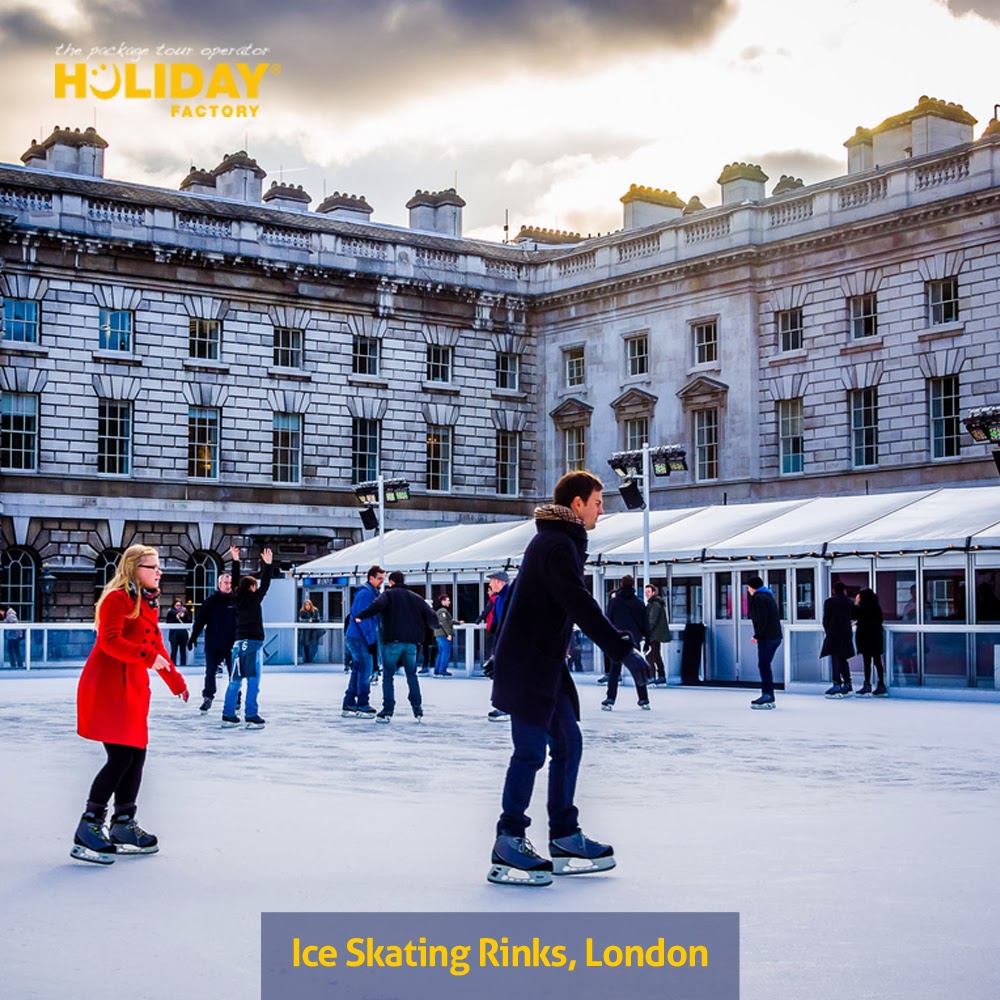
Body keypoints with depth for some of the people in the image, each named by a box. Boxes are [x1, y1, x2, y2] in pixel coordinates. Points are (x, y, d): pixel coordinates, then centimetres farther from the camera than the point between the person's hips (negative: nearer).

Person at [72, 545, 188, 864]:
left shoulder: (148, 604, 17)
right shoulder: (117, 599, -10)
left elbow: (157, 647, 26)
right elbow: (110, 641, -22)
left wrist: (176, 681, 28)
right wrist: (147, 656, -27)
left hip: (133, 688, 9)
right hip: (107, 687, -9)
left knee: (136, 755, 8)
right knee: (121, 757, -13)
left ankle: (123, 827, 18)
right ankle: (87, 831, -8)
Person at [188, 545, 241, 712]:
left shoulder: (235, 599, 3)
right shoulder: (210, 600, -1)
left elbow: (237, 581, -6)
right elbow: (200, 620, -2)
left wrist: (236, 561, -11)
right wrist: (193, 637, -5)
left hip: (232, 643, 1)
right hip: (213, 644, -1)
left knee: (234, 673, 4)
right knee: (210, 673, 6)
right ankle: (207, 697, 16)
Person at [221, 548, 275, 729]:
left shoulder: (236, 600, 8)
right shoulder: (254, 599, -7)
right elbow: (265, 585, -8)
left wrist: (235, 562, 27)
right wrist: (267, 565, -4)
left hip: (239, 643, 6)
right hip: (254, 643, -6)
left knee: (235, 681, 9)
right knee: (253, 682, -3)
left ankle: (228, 716, 8)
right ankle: (252, 717, -5)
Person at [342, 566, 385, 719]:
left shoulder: (373, 593, 17)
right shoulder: (365, 593, -15)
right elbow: (362, 618, -20)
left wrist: (373, 638, 18)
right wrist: (371, 640, -19)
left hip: (355, 638, 10)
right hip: (359, 638, -10)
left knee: (358, 671, 11)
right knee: (365, 670, -8)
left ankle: (349, 706, 15)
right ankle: (362, 706, -5)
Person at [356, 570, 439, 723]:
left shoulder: (388, 594, 2)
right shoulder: (415, 597, 15)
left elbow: (377, 605, -20)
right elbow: (431, 617, 10)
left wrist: (361, 617, -18)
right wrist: (434, 624, 31)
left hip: (392, 641, -4)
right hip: (411, 642, 4)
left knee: (388, 676, 3)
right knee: (411, 674, 17)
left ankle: (387, 711, -5)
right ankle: (418, 710, 13)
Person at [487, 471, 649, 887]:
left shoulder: (558, 541, 17)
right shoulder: (558, 545, -17)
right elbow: (580, 606, -25)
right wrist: (622, 649, -27)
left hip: (544, 663, 11)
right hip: (526, 665, -11)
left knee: (568, 743, 11)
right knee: (531, 750, -8)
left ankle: (565, 837, 18)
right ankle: (508, 847, -1)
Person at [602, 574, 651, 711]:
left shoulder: (613, 602, -2)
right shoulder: (639, 603, 2)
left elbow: (608, 622, 1)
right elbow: (645, 623, 6)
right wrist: (647, 638, 15)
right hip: (634, 640, 1)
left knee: (614, 671, 1)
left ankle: (610, 700, -7)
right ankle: (644, 700, 11)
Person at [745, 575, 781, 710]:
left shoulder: (759, 598, -9)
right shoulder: (769, 597, 21)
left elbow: (762, 619, -18)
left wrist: (757, 635, -14)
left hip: (766, 637, -10)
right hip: (776, 636, 10)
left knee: (764, 665, -9)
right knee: (765, 665, 13)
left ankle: (767, 695, -12)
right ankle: (769, 696, 13)